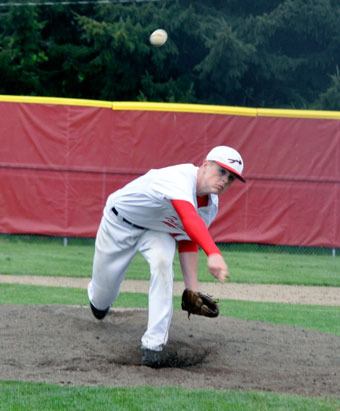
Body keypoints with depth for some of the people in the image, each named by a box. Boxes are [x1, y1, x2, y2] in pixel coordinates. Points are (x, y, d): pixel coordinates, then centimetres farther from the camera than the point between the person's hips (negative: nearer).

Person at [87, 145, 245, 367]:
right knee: (102, 298, 8)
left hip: (157, 229, 5)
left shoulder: (211, 206, -16)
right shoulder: (180, 179, -42)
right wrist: (213, 253, -77)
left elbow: (188, 240, -3)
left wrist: (193, 288, -14)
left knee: (162, 263, -29)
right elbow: (189, 219, -60)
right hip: (120, 222, -4)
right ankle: (98, 300, 50)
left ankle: (154, 343, -23)